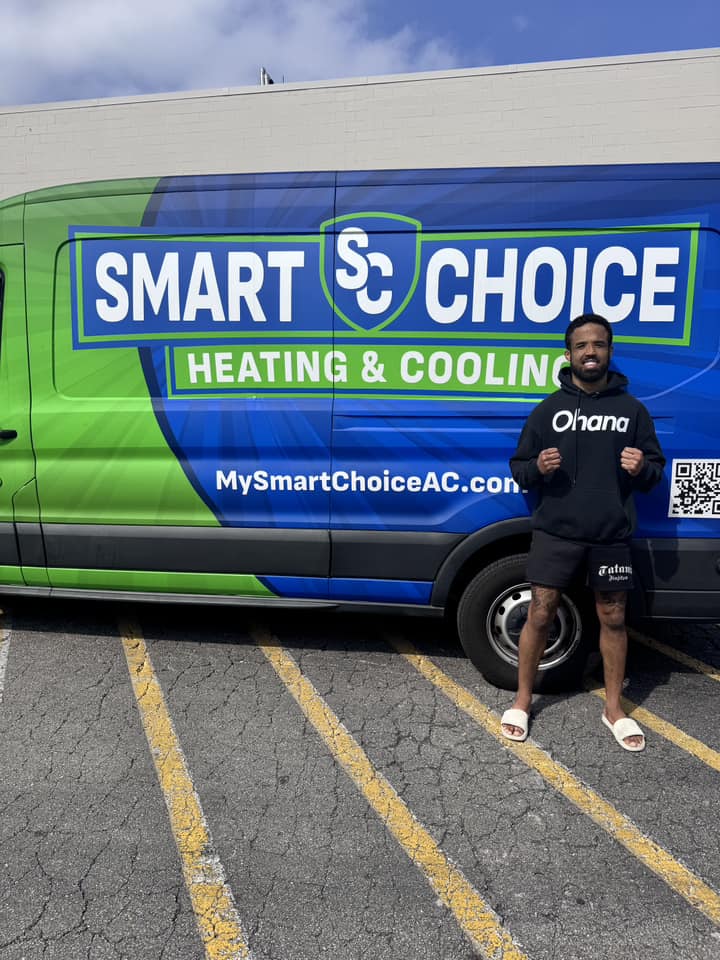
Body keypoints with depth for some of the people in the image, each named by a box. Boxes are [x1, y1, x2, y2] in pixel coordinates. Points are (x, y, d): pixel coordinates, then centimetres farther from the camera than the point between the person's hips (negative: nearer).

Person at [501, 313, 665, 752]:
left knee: (613, 619, 11)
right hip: (556, 532, -1)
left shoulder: (632, 409, 5)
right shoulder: (548, 409, 3)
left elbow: (656, 470, 10)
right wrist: (538, 468, -17)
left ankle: (615, 707, 29)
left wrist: (642, 468, -13)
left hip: (612, 536, 1)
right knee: (540, 615, 3)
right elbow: (519, 468, 6)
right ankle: (523, 700, 21)